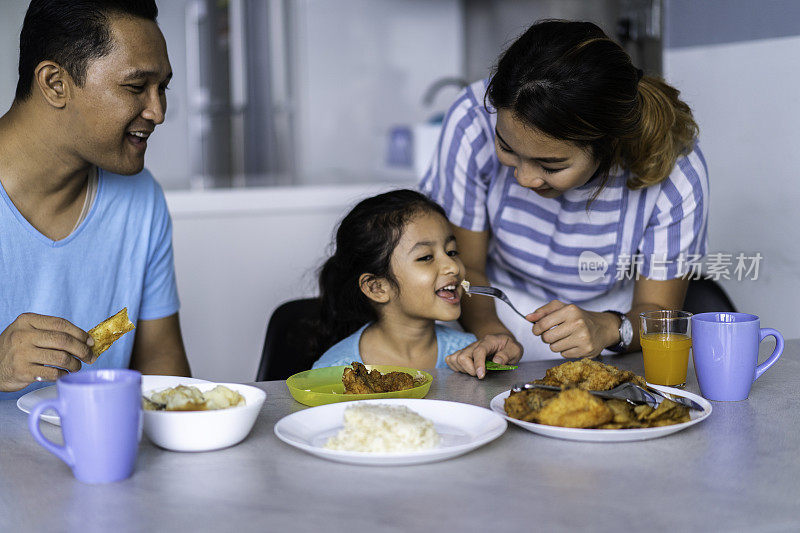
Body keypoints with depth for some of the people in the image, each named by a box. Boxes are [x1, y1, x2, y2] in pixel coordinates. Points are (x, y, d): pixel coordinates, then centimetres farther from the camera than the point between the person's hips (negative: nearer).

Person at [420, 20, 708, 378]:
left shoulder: (676, 177, -25)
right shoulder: (473, 123, -25)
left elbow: (656, 311, -11)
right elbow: (464, 266, -12)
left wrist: (608, 329, -33)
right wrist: (490, 332, -32)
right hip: (498, 311, -2)